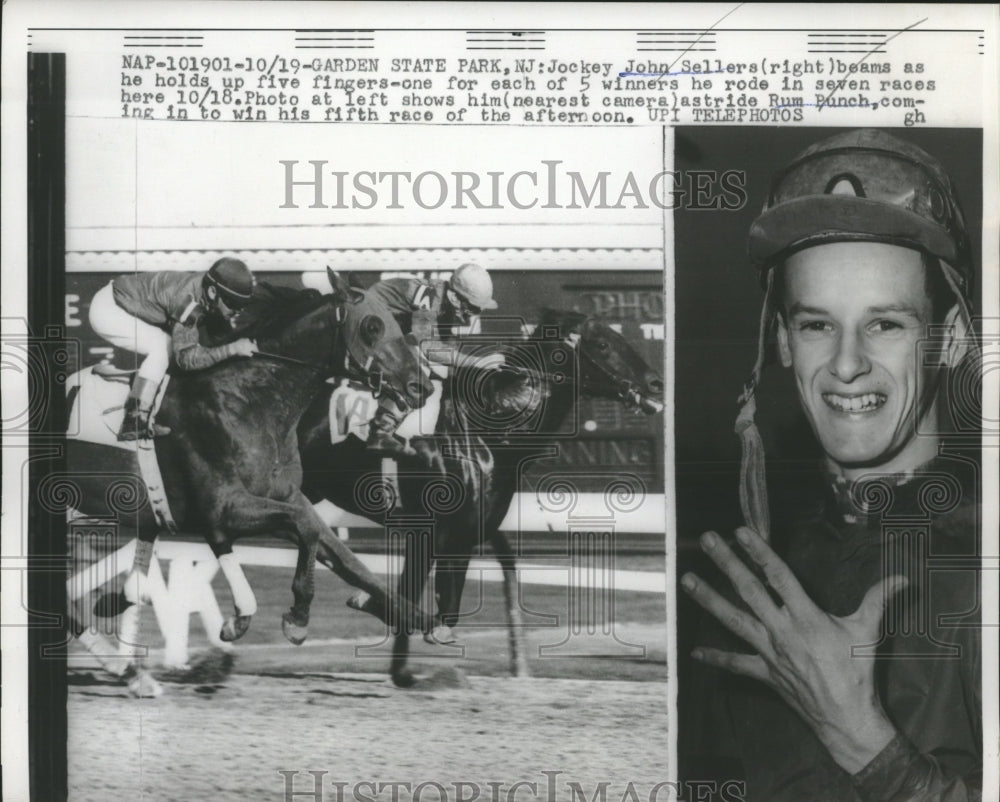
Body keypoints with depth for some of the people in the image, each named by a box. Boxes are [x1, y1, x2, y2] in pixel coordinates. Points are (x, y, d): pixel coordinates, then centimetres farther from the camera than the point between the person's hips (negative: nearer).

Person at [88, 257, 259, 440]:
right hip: (106, 310, -9)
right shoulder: (188, 300, -31)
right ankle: (134, 424, -18)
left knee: (170, 346, 3)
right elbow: (187, 357, -30)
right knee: (162, 346, -19)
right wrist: (233, 348, -29)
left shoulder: (203, 284, -6)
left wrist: (227, 322, -9)